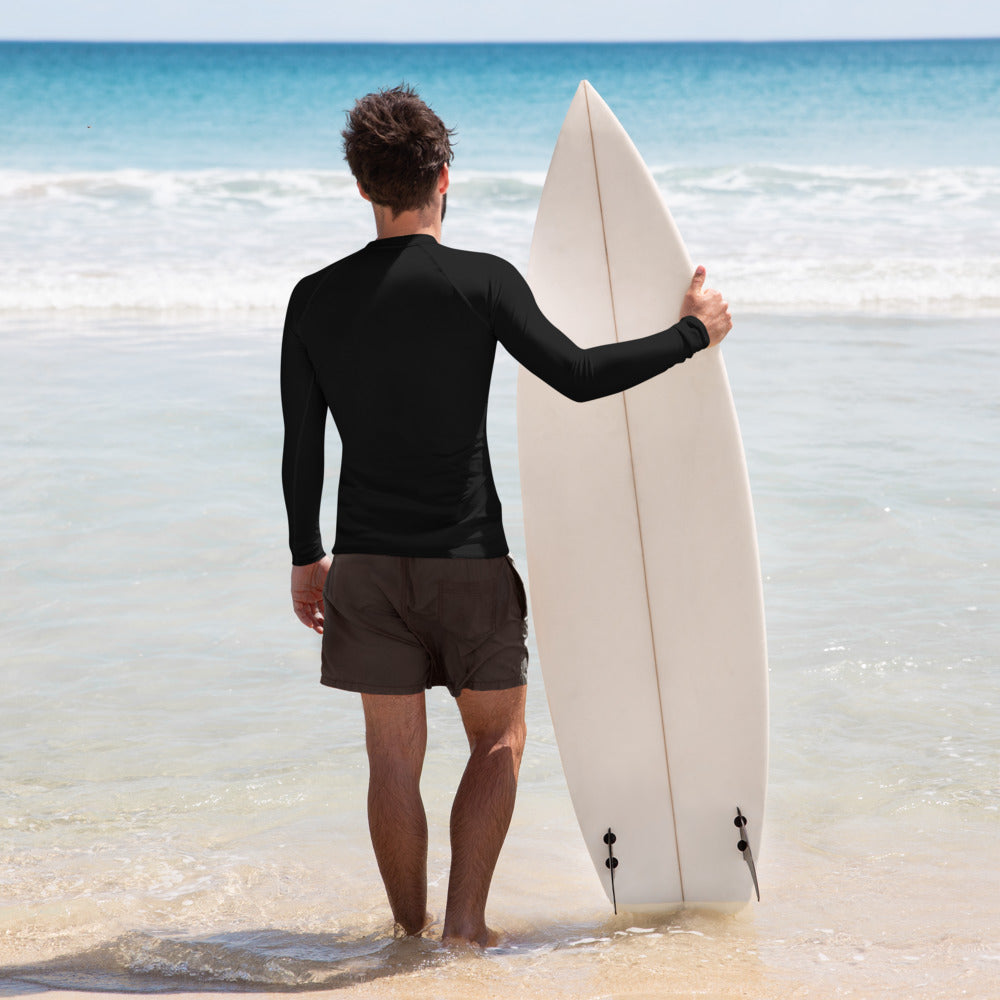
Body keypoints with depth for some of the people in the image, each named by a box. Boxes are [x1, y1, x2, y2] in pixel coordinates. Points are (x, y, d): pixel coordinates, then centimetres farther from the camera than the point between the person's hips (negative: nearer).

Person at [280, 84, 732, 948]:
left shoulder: (316, 299, 0)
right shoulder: (482, 282, -11)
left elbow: (302, 450, 4)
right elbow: (577, 375, -14)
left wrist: (307, 558, 15)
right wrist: (691, 334, -2)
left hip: (366, 562, 3)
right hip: (470, 561, -3)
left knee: (394, 754, 11)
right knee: (499, 736, 14)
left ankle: (412, 935, 18)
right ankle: (466, 920, 4)